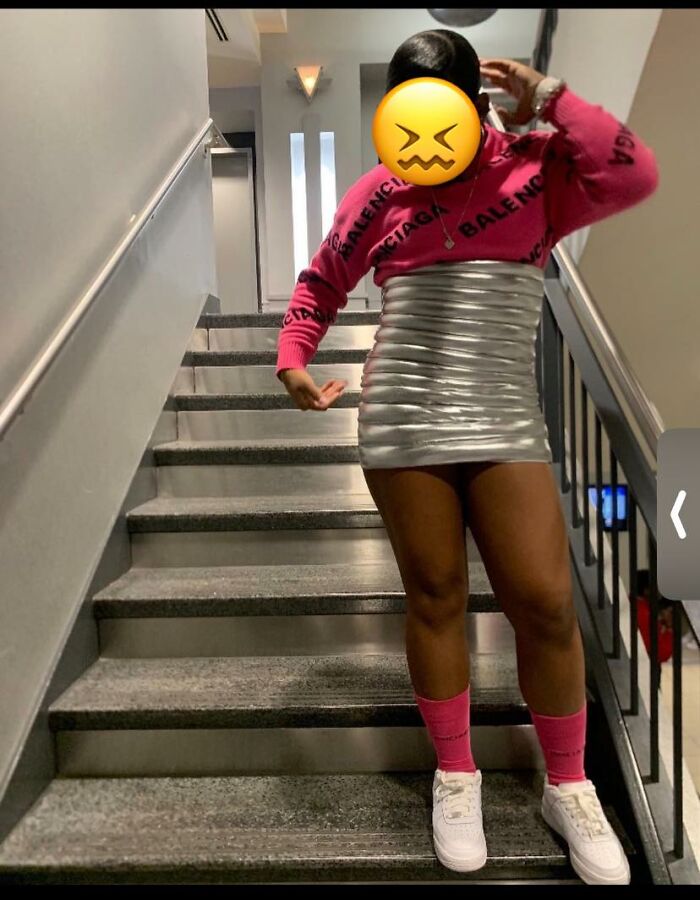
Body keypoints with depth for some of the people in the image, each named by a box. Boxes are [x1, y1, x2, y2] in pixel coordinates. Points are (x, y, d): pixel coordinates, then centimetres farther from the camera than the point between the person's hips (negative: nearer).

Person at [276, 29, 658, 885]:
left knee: (545, 604, -2)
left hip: (503, 422, 0)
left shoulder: (534, 171, 8)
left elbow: (634, 176, -8)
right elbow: (321, 282, 20)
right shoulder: (379, 192, 11)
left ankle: (568, 786, 24)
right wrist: (293, 358, 5)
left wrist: (546, 97, -3)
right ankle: (455, 775, 28)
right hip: (401, 422, 1)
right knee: (434, 596, 6)